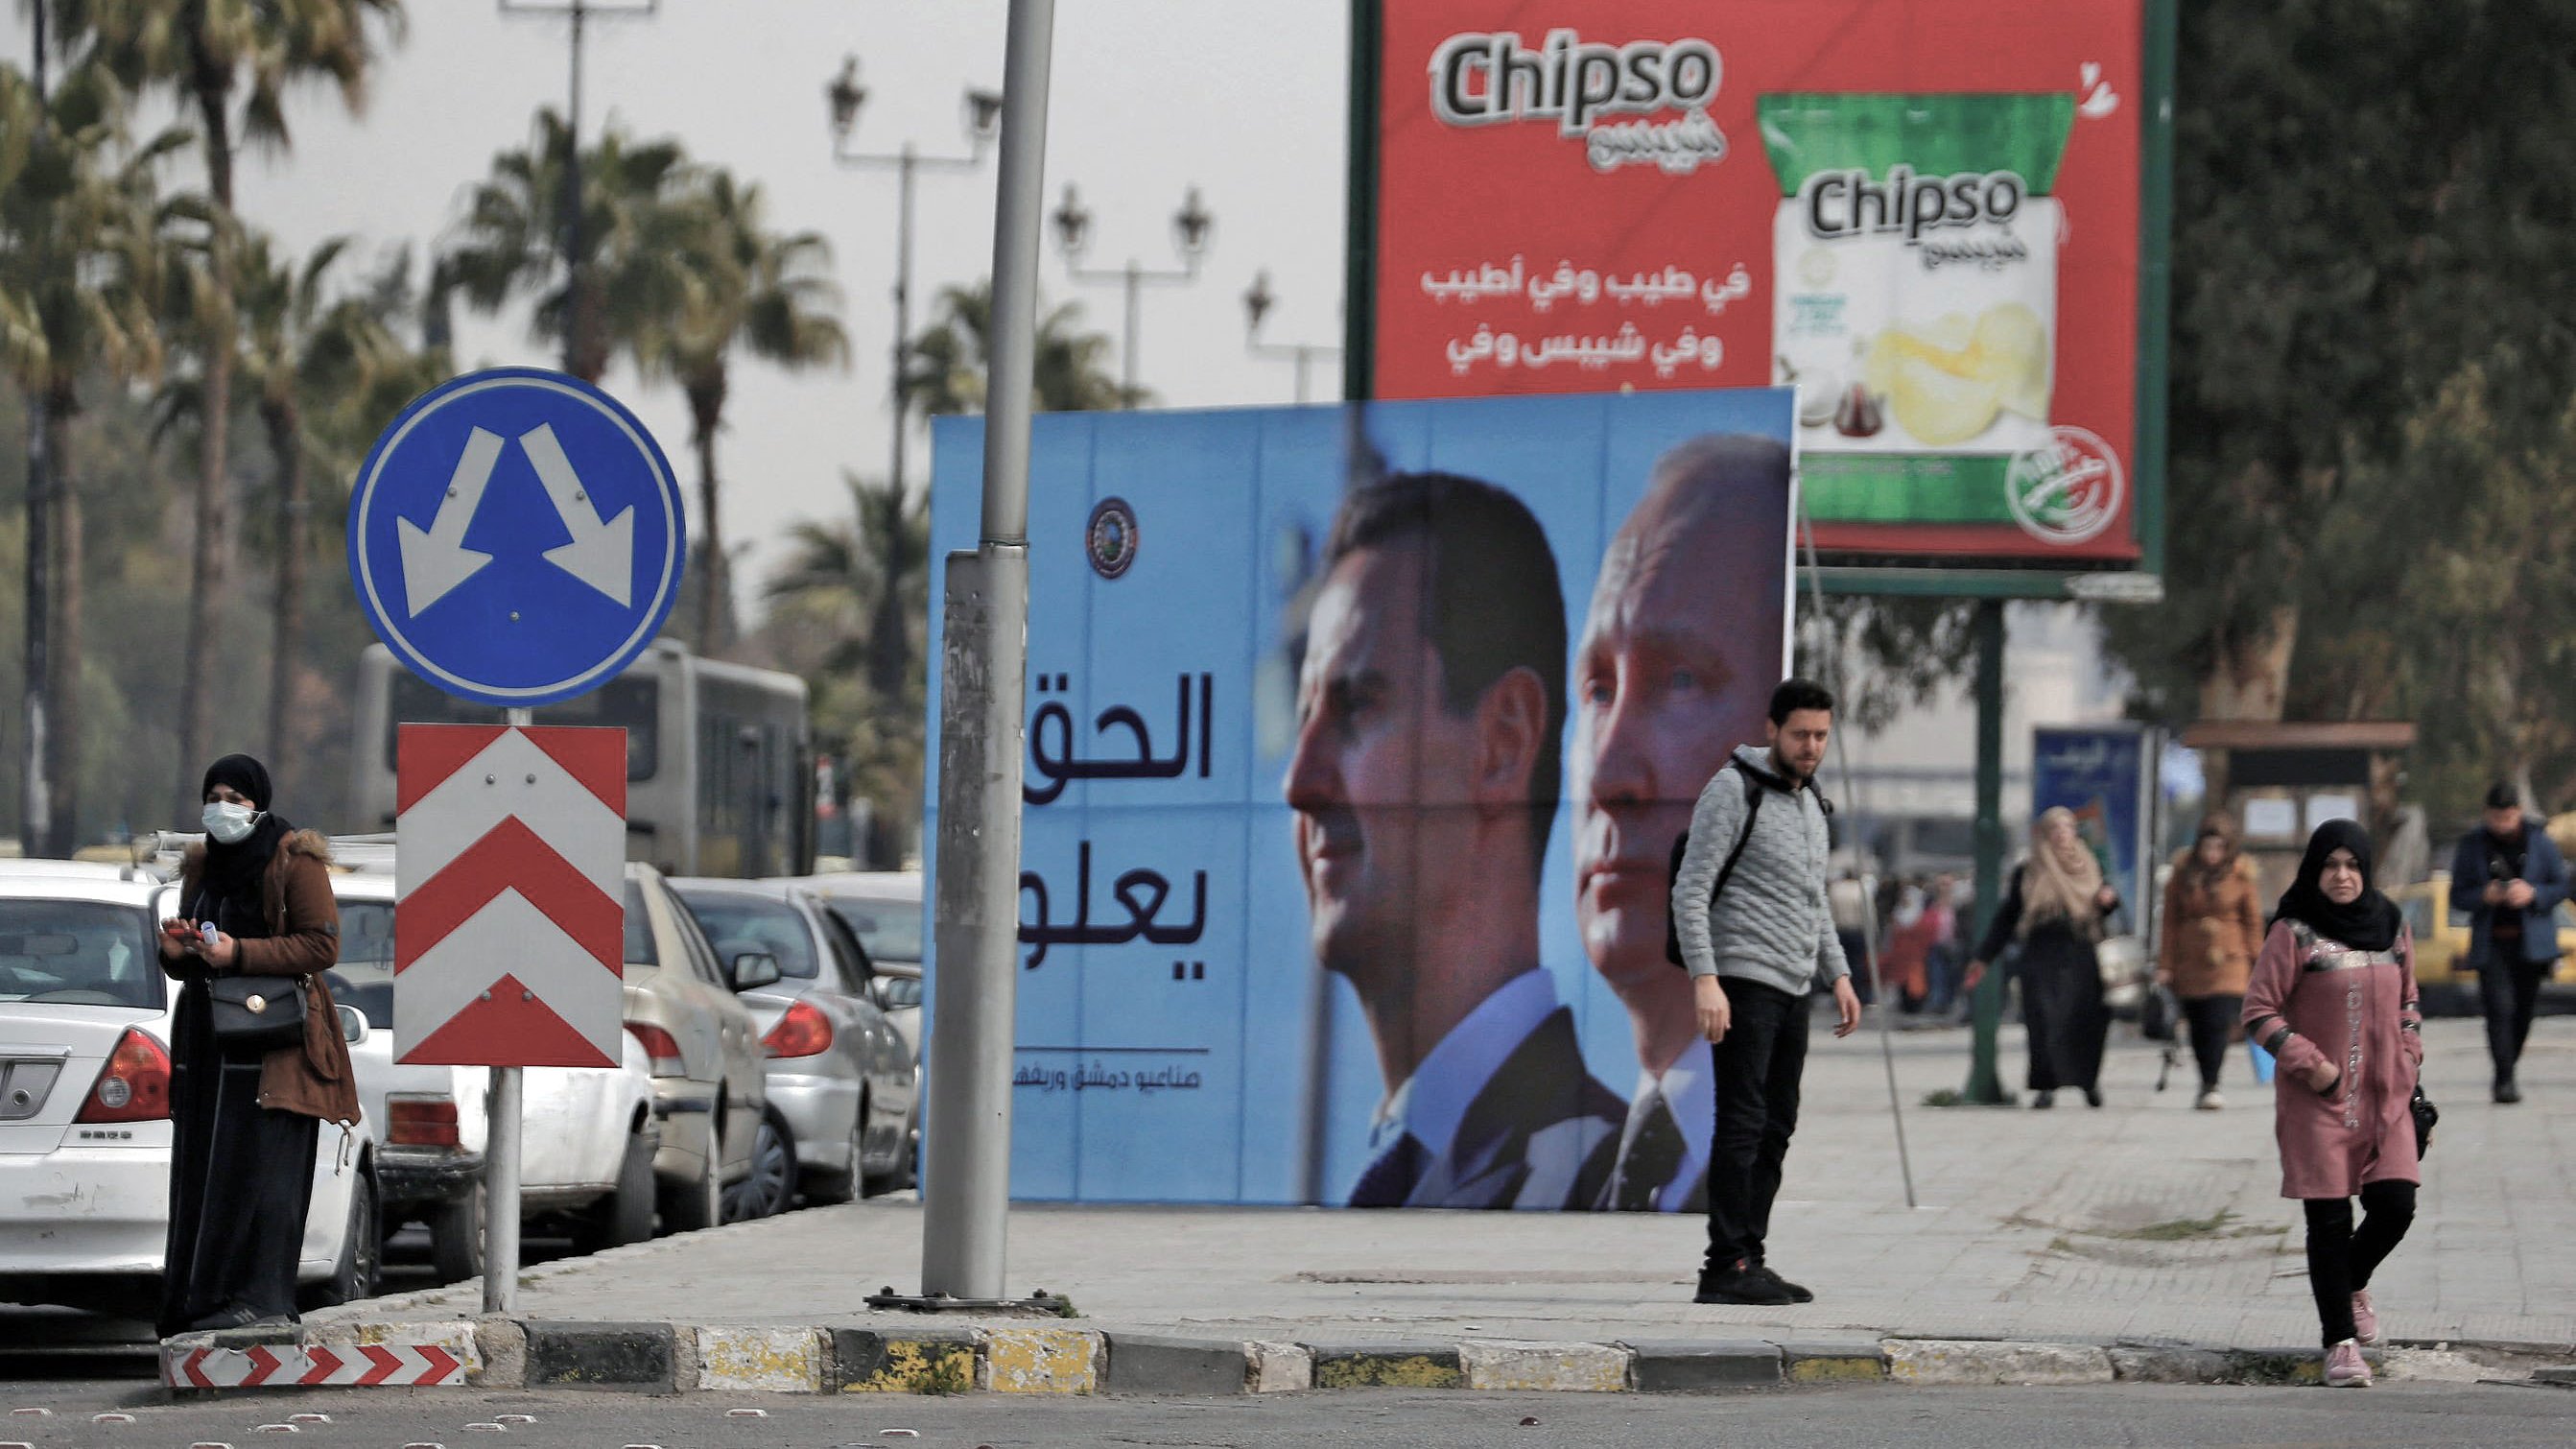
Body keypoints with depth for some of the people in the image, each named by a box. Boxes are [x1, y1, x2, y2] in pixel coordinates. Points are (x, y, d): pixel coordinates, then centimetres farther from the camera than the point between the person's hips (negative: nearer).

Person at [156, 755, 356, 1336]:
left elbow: (323, 946, -12)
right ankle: (194, 1299, 5)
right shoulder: (201, 865, 17)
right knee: (201, 1169, 3)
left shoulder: (296, 862, -5)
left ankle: (260, 1298, -11)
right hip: (209, 1035, 7)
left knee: (256, 1163, -11)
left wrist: (238, 954, -19)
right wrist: (177, 953, 0)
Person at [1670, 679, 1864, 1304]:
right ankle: (1727, 1266, -13)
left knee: (1775, 1128, 7)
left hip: (1790, 990, 8)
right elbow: (1690, 891, -14)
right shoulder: (1733, 790, -8)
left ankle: (1748, 1260, 10)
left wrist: (1839, 976, 18)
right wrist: (1704, 979, -23)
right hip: (1742, 984, -8)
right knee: (1742, 1122, -12)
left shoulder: (1810, 803, 17)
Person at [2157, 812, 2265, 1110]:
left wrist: (2257, 966, 3)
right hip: (2190, 961, 3)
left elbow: (2253, 922, 6)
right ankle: (2208, 1084, 17)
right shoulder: (2182, 873, 6)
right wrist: (2166, 965, 5)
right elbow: (2171, 922, 10)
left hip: (2228, 961, -3)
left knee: (2219, 1022, -16)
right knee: (2198, 1028, 5)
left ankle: (2210, 1086, -15)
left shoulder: (2240, 875, 1)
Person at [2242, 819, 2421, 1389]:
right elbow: (2259, 1012, -6)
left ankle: (2353, 1284, 27)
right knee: (2330, 1220, -3)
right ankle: (2340, 1341, 5)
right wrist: (2309, 1065, -14)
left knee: (2394, 1205, -5)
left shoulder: (2391, 927, 9)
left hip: (2385, 1097, 4)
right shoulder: (2294, 934, -6)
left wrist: (2408, 1061, 7)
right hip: (2318, 1102, -4)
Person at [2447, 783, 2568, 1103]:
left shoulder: (2539, 842, 2)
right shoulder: (2472, 845, 2)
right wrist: (2484, 895, -18)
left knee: (2523, 1011, 8)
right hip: (2491, 943, -1)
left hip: (2531, 942, 1)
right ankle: (2505, 1079, -18)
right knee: (2500, 1007, -16)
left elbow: (2561, 886, 5)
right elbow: (2458, 896, 4)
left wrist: (2533, 894, -16)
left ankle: (2507, 1072, 25)